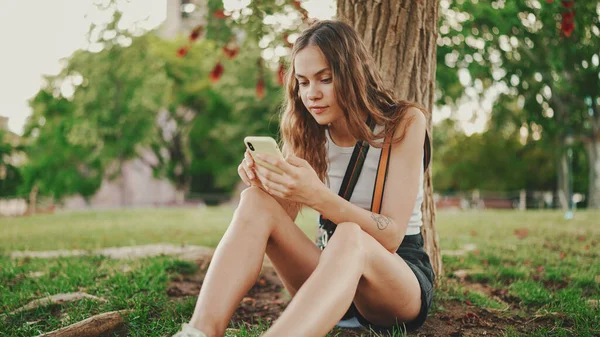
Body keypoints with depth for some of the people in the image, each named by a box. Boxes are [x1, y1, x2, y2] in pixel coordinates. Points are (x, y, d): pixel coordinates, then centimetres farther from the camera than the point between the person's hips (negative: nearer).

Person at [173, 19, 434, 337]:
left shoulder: (404, 123, -10)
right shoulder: (311, 132, 2)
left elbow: (391, 236, -19)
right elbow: (280, 225, -3)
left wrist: (319, 196, -35)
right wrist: (269, 184, -25)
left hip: (403, 276, -3)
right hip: (335, 272, 4)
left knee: (349, 237, -40)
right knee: (256, 200, -23)